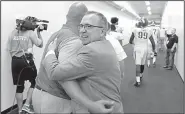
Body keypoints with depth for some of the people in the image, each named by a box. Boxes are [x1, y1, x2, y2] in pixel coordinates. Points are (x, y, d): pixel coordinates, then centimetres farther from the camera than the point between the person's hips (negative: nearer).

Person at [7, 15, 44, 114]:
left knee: (19, 86, 11)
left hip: (15, 61, 5)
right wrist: (38, 32, 7)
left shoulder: (13, 33, 9)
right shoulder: (30, 32, -4)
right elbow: (40, 44, 1)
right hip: (26, 60, -4)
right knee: (34, 82, 14)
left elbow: (9, 49, 9)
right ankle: (26, 105, 7)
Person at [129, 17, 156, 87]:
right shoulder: (149, 31, 1)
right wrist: (154, 49, 24)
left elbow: (130, 41, 3)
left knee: (138, 65, -7)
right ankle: (140, 76, 39)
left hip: (137, 49, -3)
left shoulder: (135, 30, -6)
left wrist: (133, 43, 26)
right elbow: (153, 42, 8)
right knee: (142, 64, 19)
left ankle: (138, 81, -14)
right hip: (145, 49, 3)